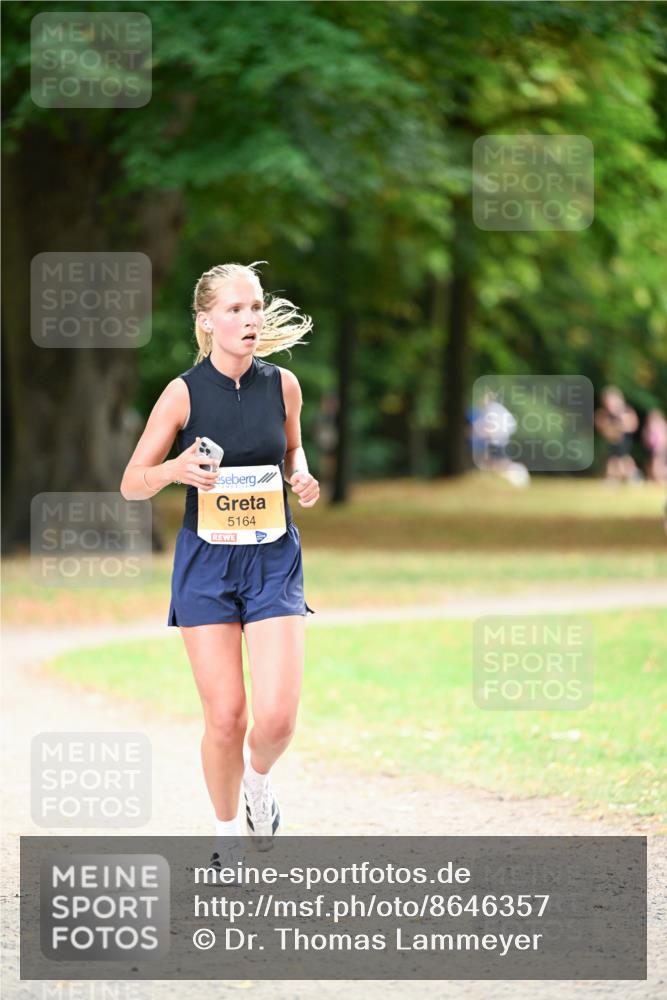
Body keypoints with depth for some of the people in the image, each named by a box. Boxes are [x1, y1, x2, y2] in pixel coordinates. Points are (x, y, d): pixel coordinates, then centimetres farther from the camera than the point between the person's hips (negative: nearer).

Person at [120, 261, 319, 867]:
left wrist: (303, 479, -2)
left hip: (273, 557, 1)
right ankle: (228, 835, 21)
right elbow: (132, 484, -2)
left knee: (277, 717, -11)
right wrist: (175, 469, -22)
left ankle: (258, 777, 25)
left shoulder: (282, 385, 0)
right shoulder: (184, 393, -7)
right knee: (225, 717, -3)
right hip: (206, 561, -1)